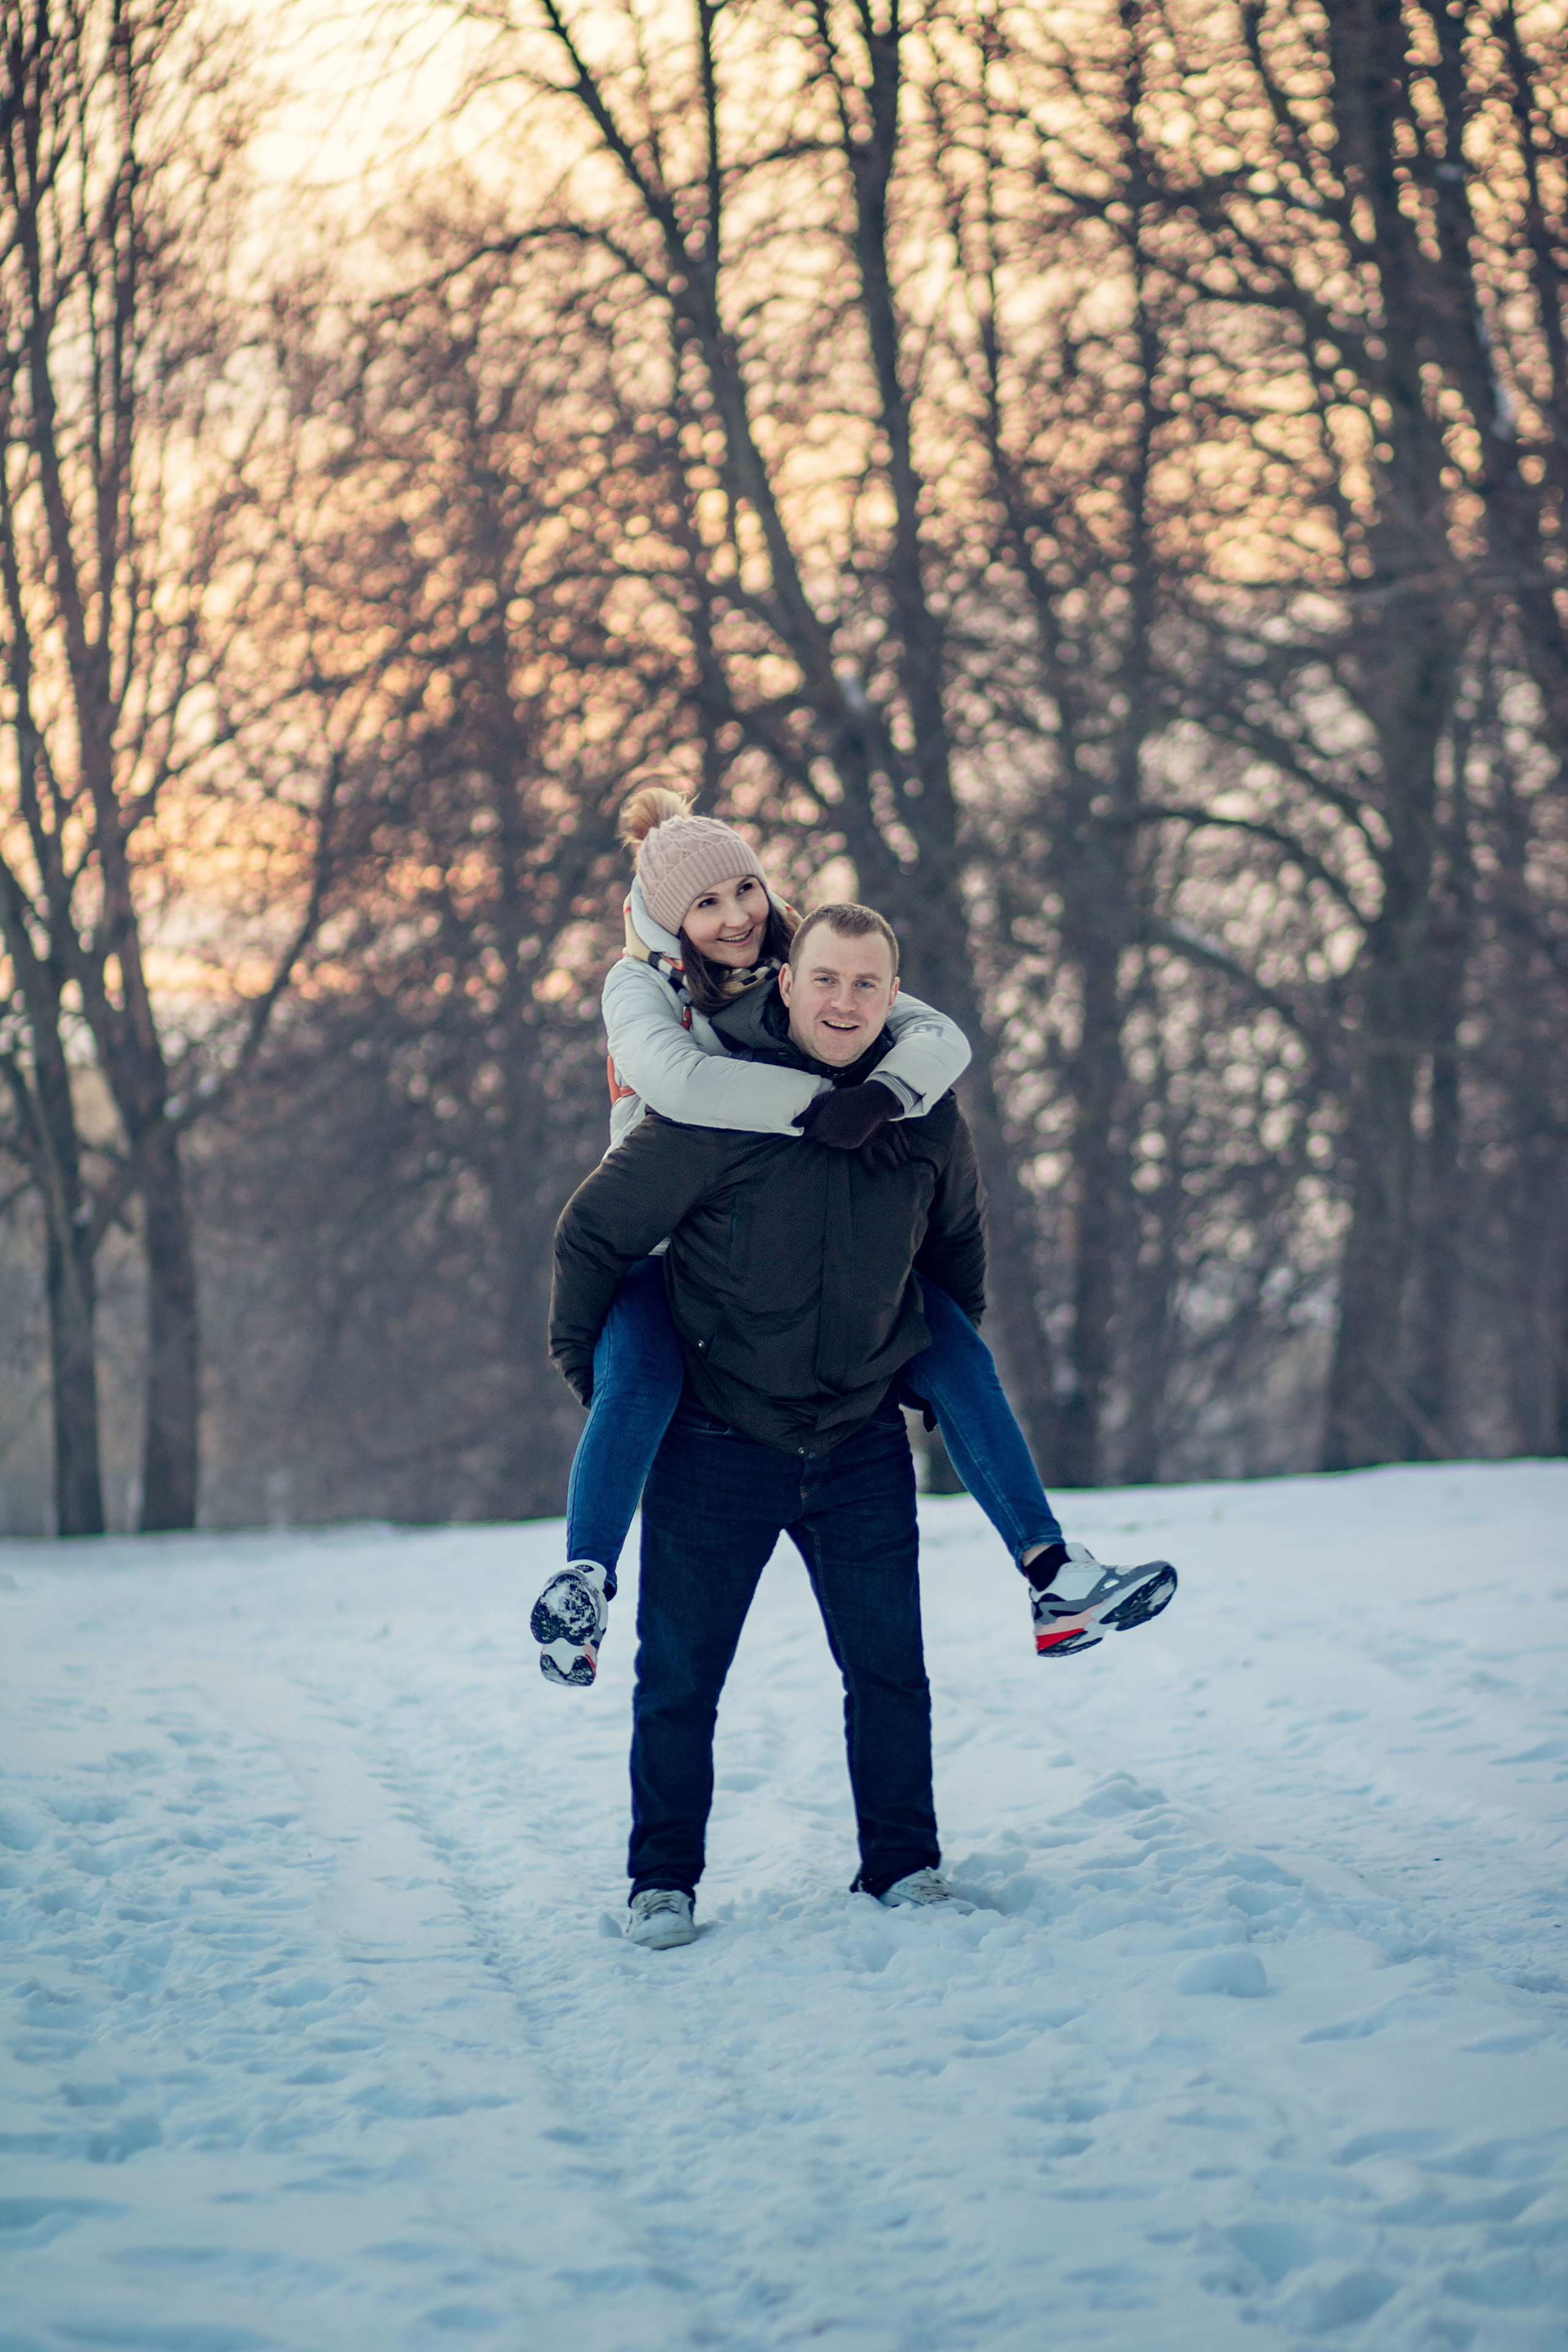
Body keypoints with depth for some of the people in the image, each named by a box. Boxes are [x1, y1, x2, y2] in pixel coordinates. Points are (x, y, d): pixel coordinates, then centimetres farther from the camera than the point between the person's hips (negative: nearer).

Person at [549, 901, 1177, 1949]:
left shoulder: (928, 1116, -2)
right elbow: (594, 1233, -4)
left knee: (890, 1669, 4)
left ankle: (904, 1864, 17)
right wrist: (586, 1369, 0)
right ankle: (663, 1883, 15)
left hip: (863, 1445, 3)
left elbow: (957, 1246, 19)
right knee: (679, 1680, 3)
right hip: (716, 1442, -3)